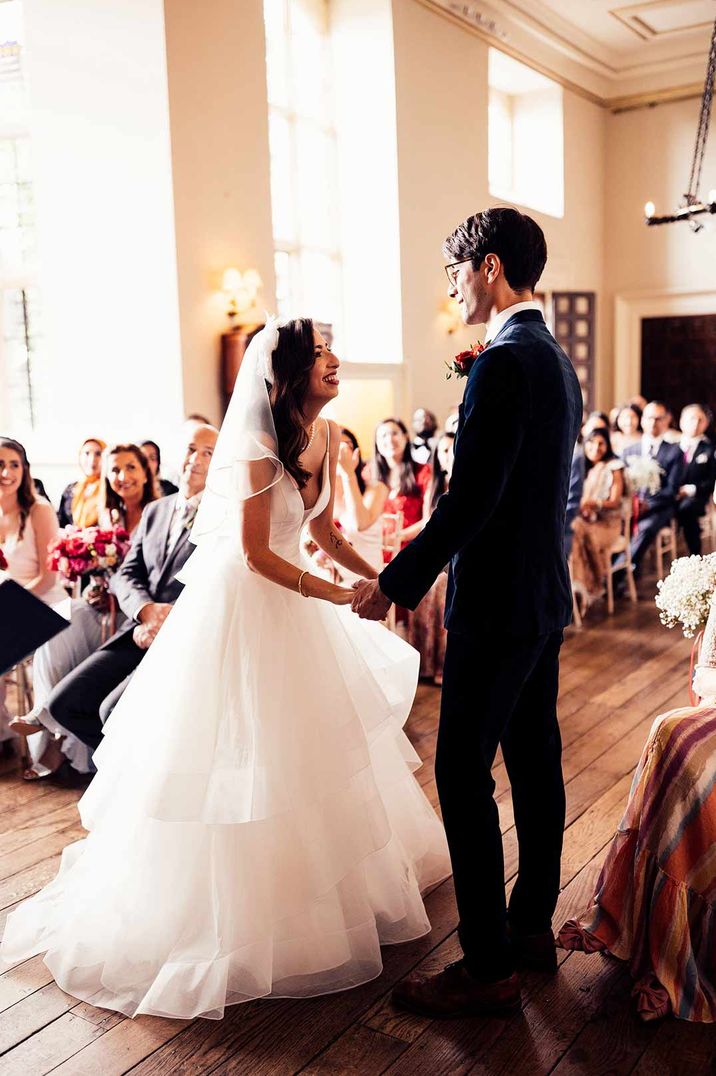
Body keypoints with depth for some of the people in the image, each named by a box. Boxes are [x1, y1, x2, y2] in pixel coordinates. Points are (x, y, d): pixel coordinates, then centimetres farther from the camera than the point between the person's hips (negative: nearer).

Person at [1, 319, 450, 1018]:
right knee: (243, 751, 3)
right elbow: (255, 554, -22)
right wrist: (339, 597, -21)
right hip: (241, 601, -8)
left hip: (291, 598, 9)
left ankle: (314, 878, 39)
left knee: (313, 736, 18)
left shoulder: (324, 434, 0)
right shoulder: (258, 447, -25)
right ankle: (234, 902, 23)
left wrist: (380, 577, -1)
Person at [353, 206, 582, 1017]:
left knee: (463, 777, -2)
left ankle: (487, 968, 10)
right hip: (544, 594, 10)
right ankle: (533, 927, 32)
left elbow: (470, 500, -24)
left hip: (497, 604, -10)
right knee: (534, 761, 17)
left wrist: (394, 583, -16)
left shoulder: (503, 364, -18)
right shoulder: (556, 361, 13)